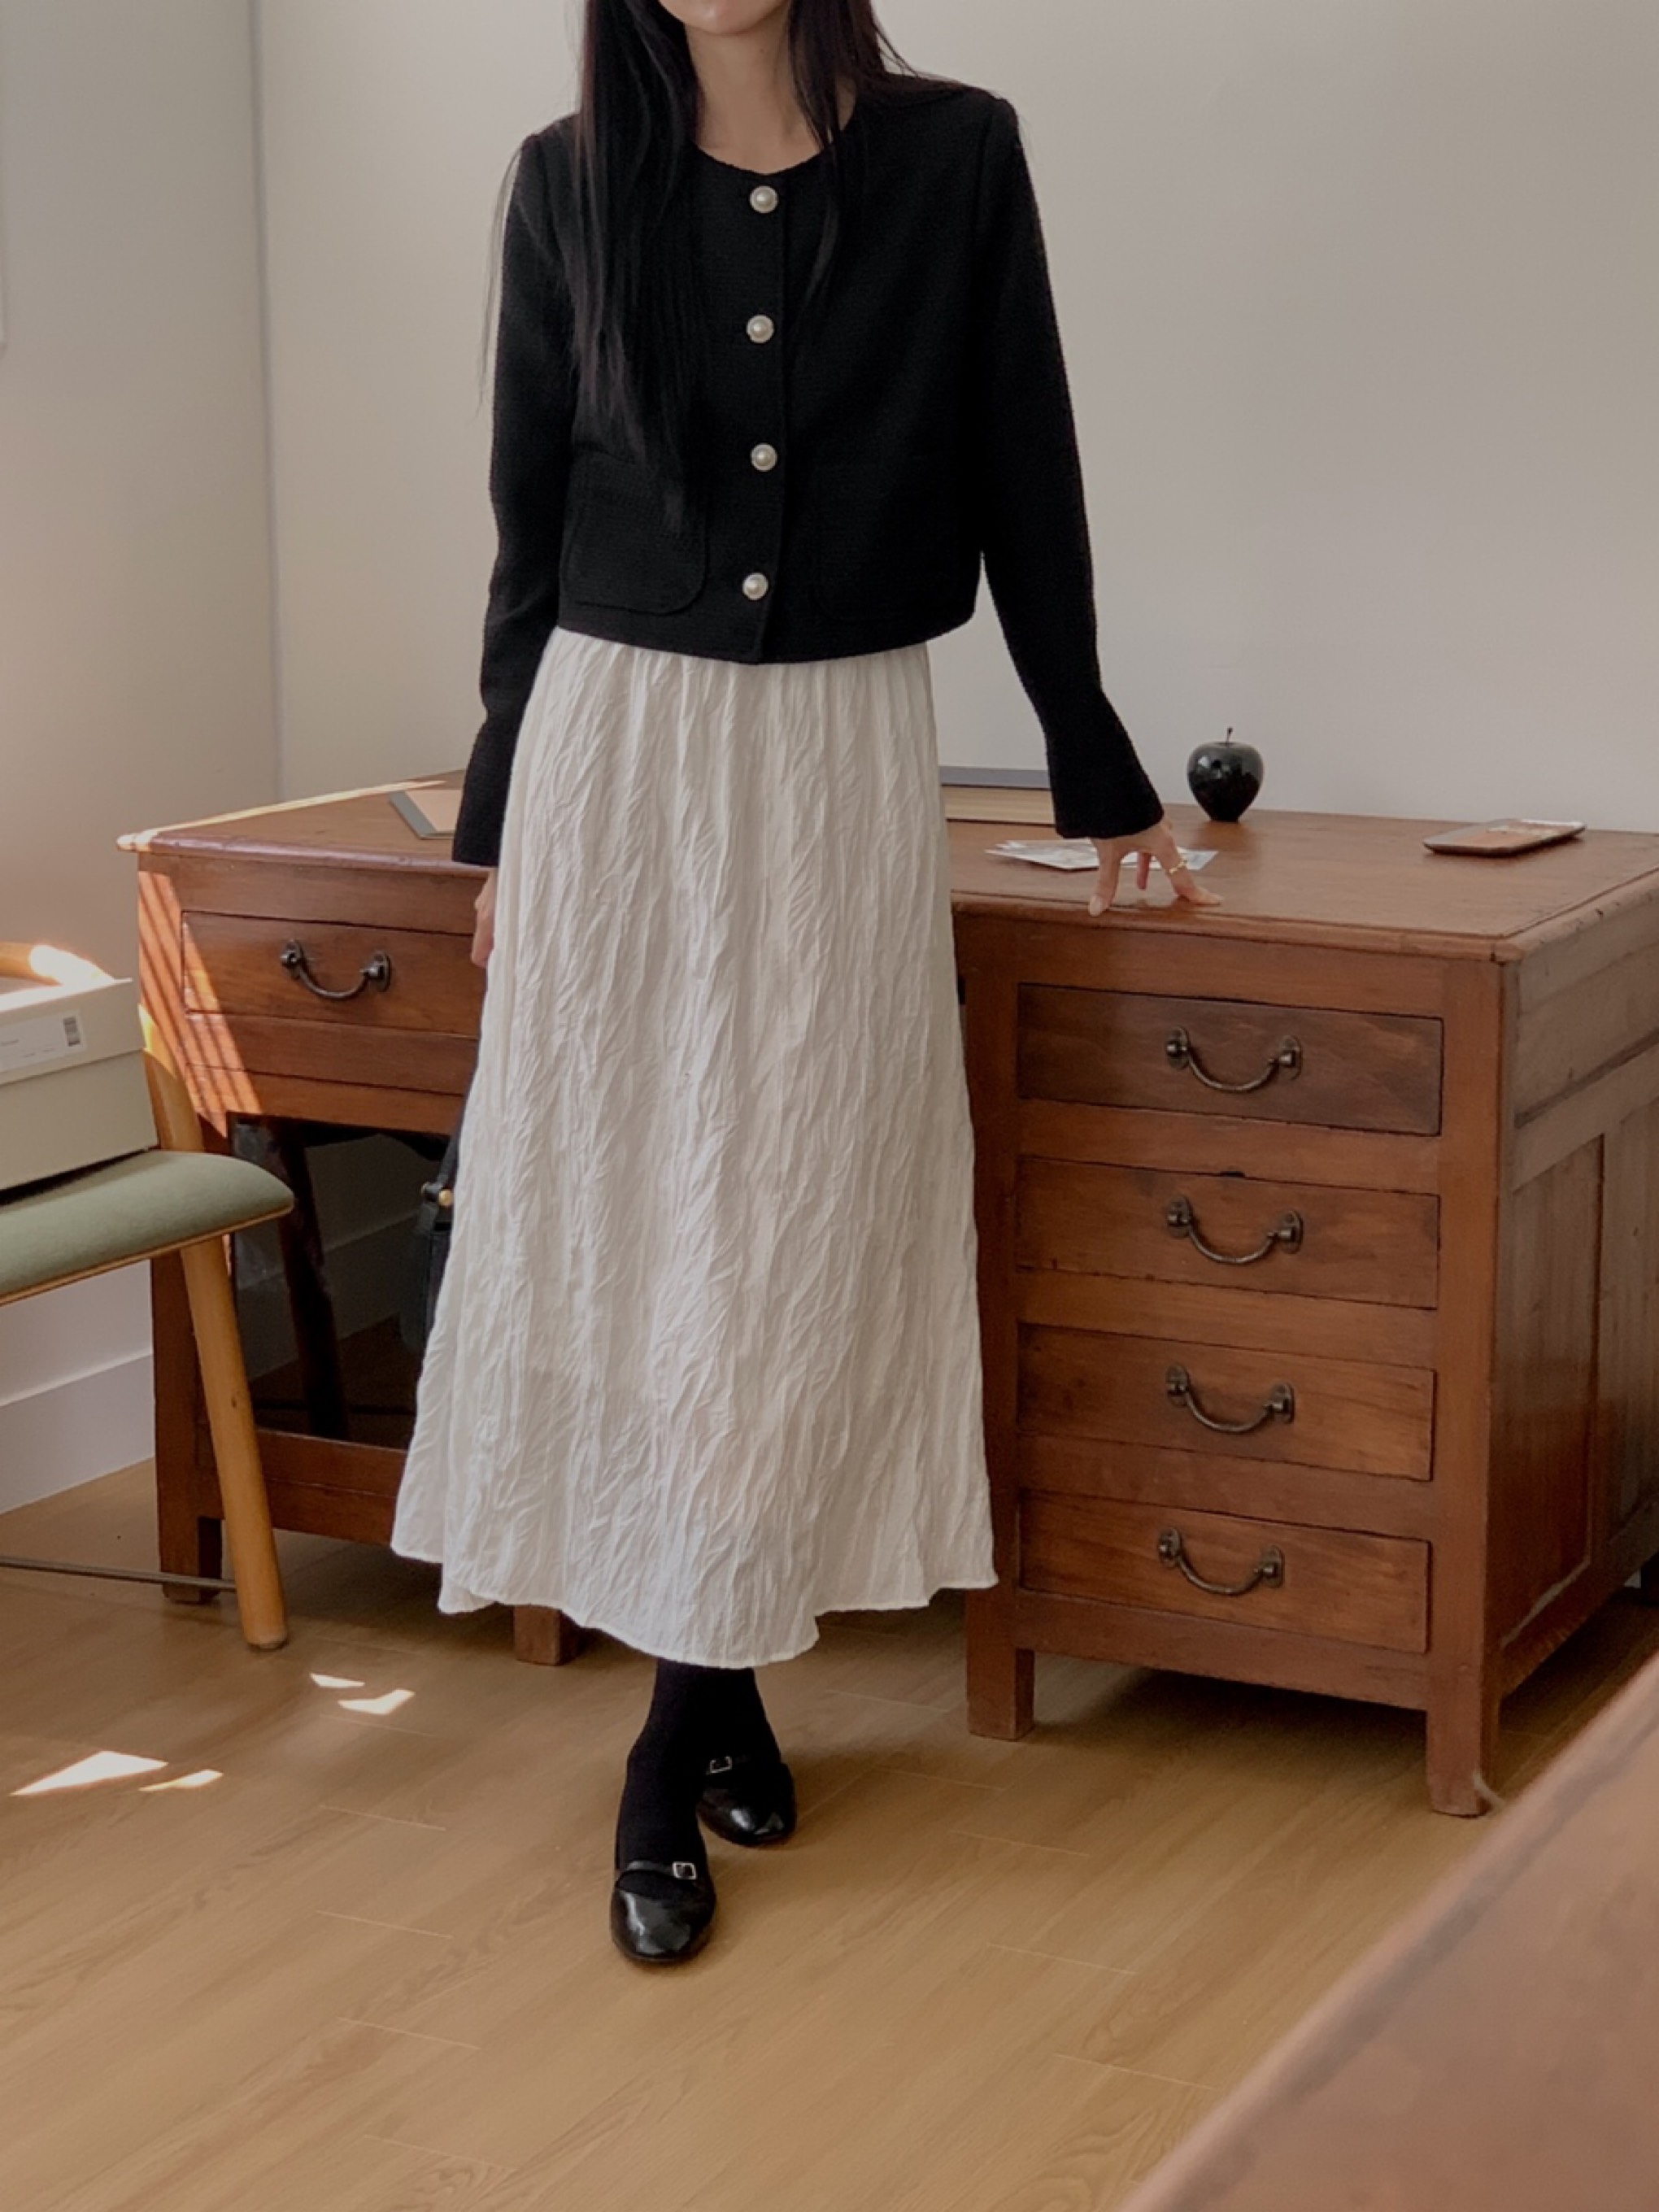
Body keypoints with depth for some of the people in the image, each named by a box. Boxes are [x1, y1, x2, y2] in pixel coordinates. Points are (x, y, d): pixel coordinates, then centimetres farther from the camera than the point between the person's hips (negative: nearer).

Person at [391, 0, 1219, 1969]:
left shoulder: (956, 158, -2)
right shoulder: (570, 184, 1)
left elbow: (1026, 478, 4)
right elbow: (530, 516, 8)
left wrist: (1097, 774, 10)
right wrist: (499, 819, 11)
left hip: (843, 766, -1)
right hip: (616, 752, 1)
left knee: (795, 1243, 1)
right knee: (621, 1231, 2)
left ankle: (672, 1761, 12)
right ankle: (723, 1686, 16)